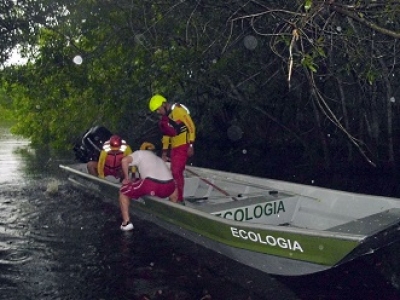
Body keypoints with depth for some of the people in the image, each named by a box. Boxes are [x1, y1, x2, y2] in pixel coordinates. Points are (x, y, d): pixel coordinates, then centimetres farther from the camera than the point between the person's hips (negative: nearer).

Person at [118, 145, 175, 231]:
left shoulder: (139, 153, 21)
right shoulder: (159, 158, 39)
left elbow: (124, 160, 3)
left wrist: (126, 178, 14)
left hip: (151, 184, -5)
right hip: (168, 187, 5)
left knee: (123, 192, 17)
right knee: (175, 186, 41)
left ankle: (126, 222, 3)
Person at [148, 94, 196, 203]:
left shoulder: (179, 110, -12)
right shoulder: (164, 118, 14)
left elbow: (191, 126, -14)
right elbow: (166, 135, 21)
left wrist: (190, 145, -17)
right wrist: (164, 152, 21)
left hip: (183, 146, -8)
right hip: (174, 147, 8)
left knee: (176, 172, -13)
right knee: (176, 173, 11)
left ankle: (176, 198, -8)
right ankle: (178, 198, 20)